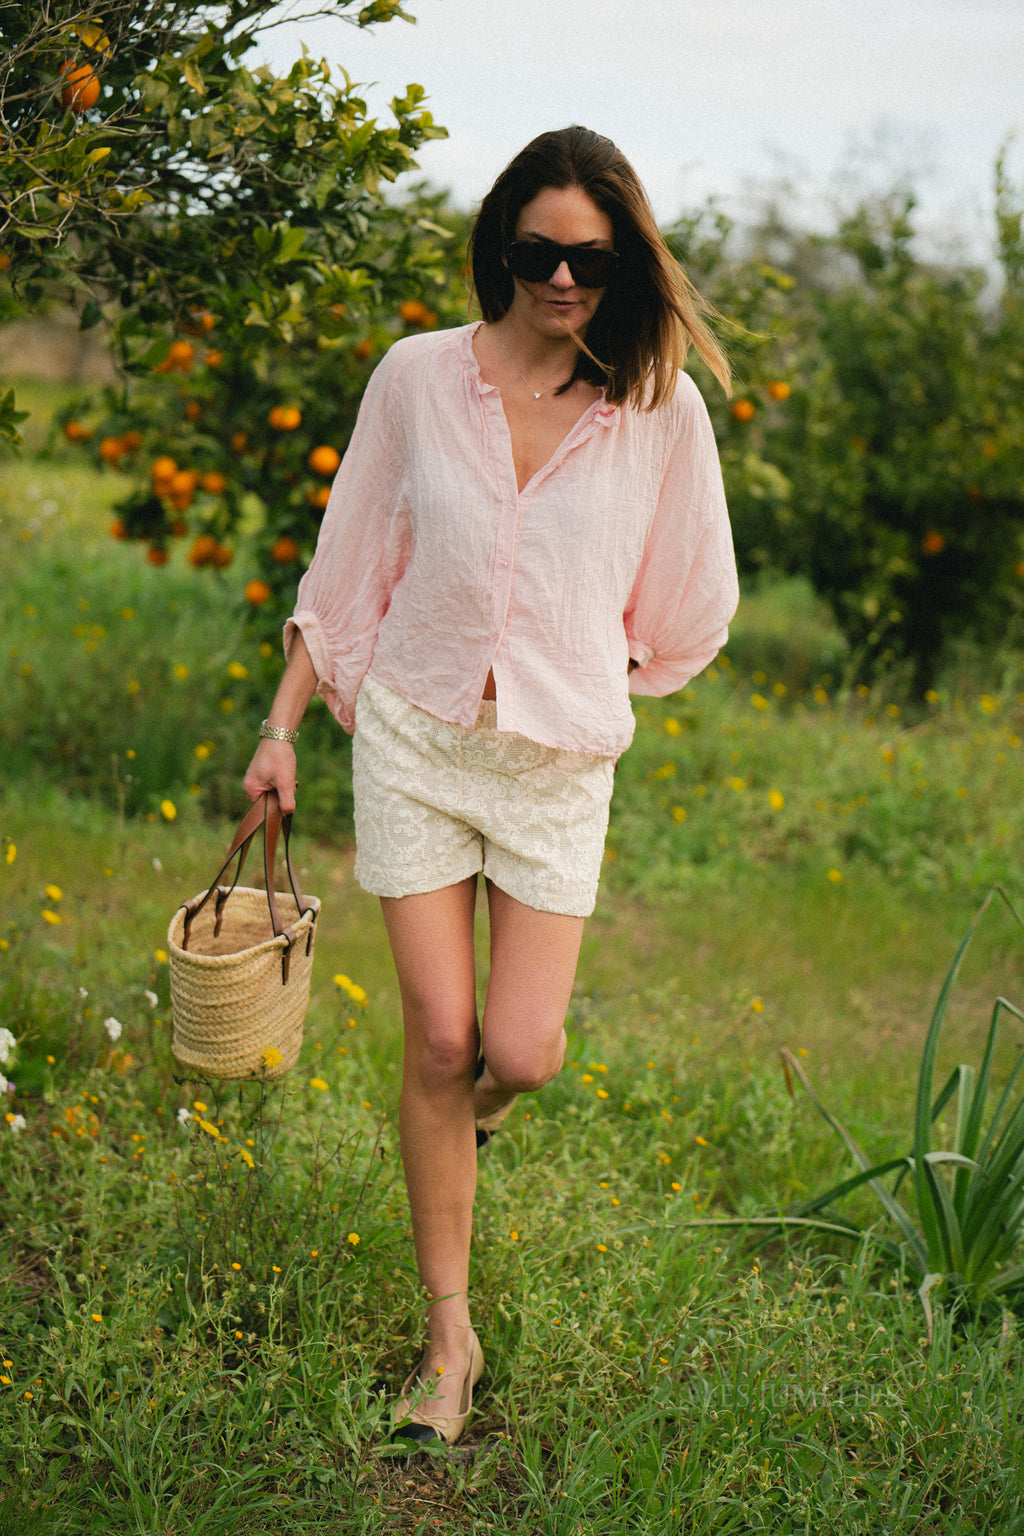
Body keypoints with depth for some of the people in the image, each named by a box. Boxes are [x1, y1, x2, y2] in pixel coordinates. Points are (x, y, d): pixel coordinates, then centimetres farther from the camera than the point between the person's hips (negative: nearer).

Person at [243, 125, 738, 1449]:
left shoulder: (658, 406, -3)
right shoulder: (418, 377, -1)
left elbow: (685, 607, 10)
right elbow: (347, 568, 6)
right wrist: (283, 724, 5)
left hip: (558, 756, 0)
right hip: (413, 737, 0)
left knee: (521, 1056, -6)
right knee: (438, 1042, 1)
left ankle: (471, 1109, 35)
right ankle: (450, 1339, 18)